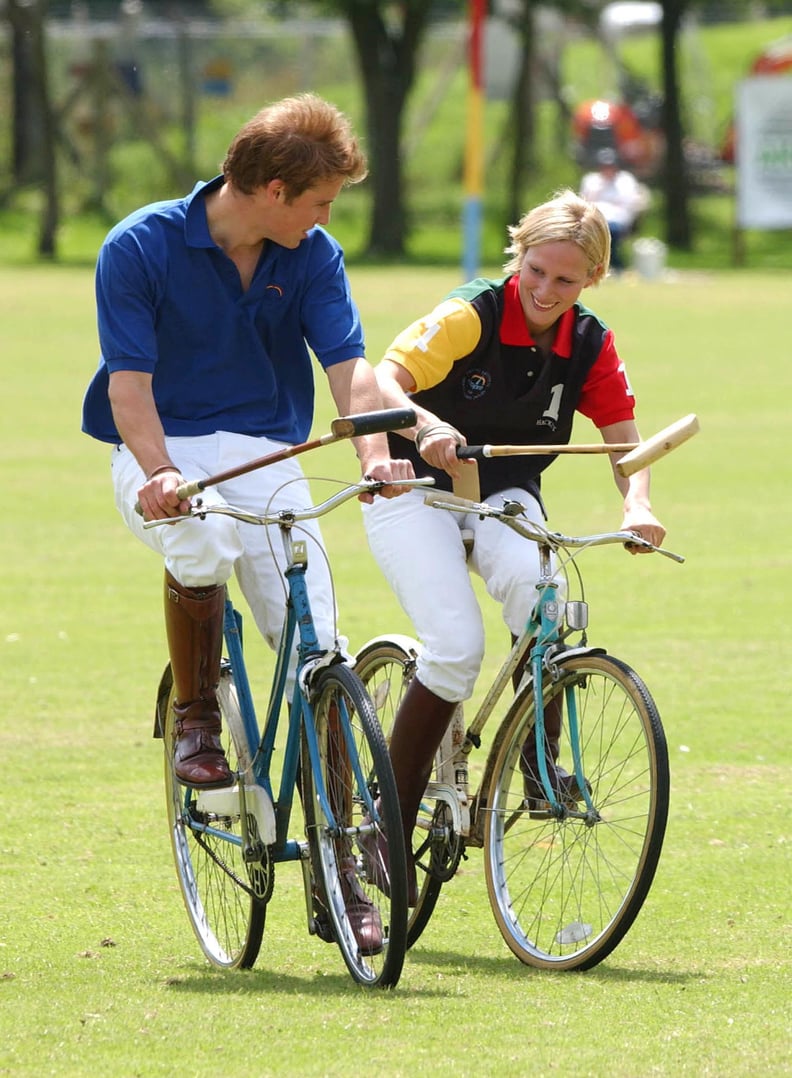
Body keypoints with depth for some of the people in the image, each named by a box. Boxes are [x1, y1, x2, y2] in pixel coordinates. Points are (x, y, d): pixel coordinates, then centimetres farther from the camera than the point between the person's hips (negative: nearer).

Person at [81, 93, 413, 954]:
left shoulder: (311, 257, -2)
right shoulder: (140, 247, -12)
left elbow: (348, 364, -11)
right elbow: (129, 379, -16)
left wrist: (375, 453, -31)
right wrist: (158, 472, -34)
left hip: (267, 455, 3)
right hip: (166, 451, -3)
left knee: (316, 652, -10)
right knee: (203, 550, -38)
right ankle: (195, 718, -7)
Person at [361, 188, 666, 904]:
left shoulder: (591, 346, -4)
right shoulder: (471, 316, -18)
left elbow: (625, 441, -4)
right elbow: (383, 379, -29)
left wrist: (637, 505, -26)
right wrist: (424, 425, -50)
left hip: (504, 497, 4)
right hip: (417, 491, -4)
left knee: (537, 588, -32)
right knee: (457, 645, -24)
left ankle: (541, 763, -16)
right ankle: (391, 827, -11)